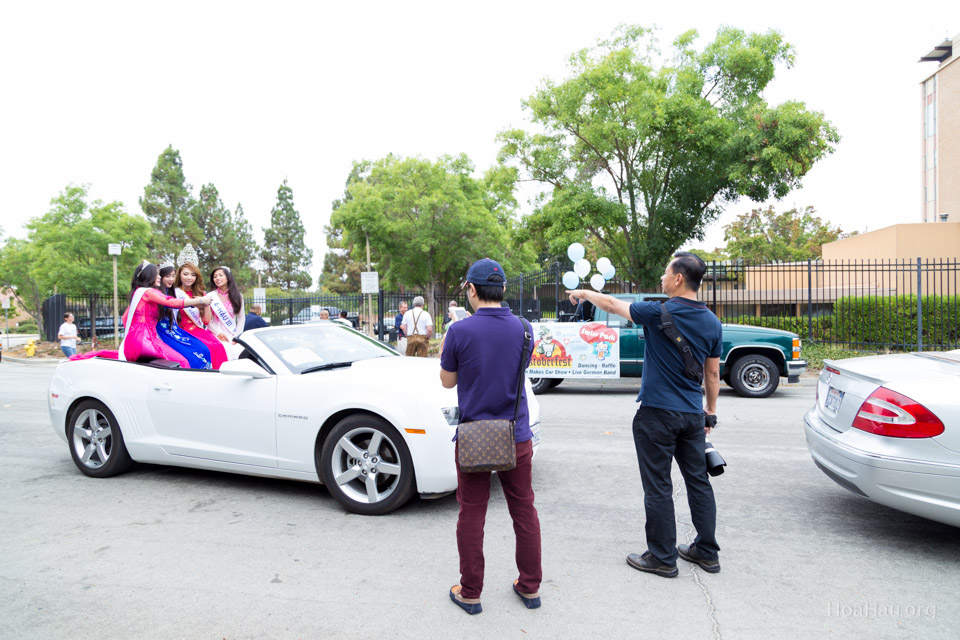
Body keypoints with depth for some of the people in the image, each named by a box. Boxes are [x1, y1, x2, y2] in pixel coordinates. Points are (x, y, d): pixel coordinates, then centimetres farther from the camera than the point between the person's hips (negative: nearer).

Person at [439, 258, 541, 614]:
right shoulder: (523, 329, -2)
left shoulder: (460, 331, -13)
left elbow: (447, 381, -1)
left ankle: (470, 592, 21)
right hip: (516, 436, 3)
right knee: (524, 509, 15)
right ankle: (530, 586, 27)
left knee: (472, 514, 9)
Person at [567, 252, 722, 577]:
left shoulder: (660, 313, -14)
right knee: (698, 481, 16)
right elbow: (713, 374, 10)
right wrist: (711, 412, 21)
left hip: (658, 415, -6)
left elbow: (612, 304, -1)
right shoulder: (712, 322, 4)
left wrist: (583, 292, 16)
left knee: (658, 487, 4)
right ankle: (707, 551, 27)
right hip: (693, 415, 7)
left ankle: (663, 557, 14)